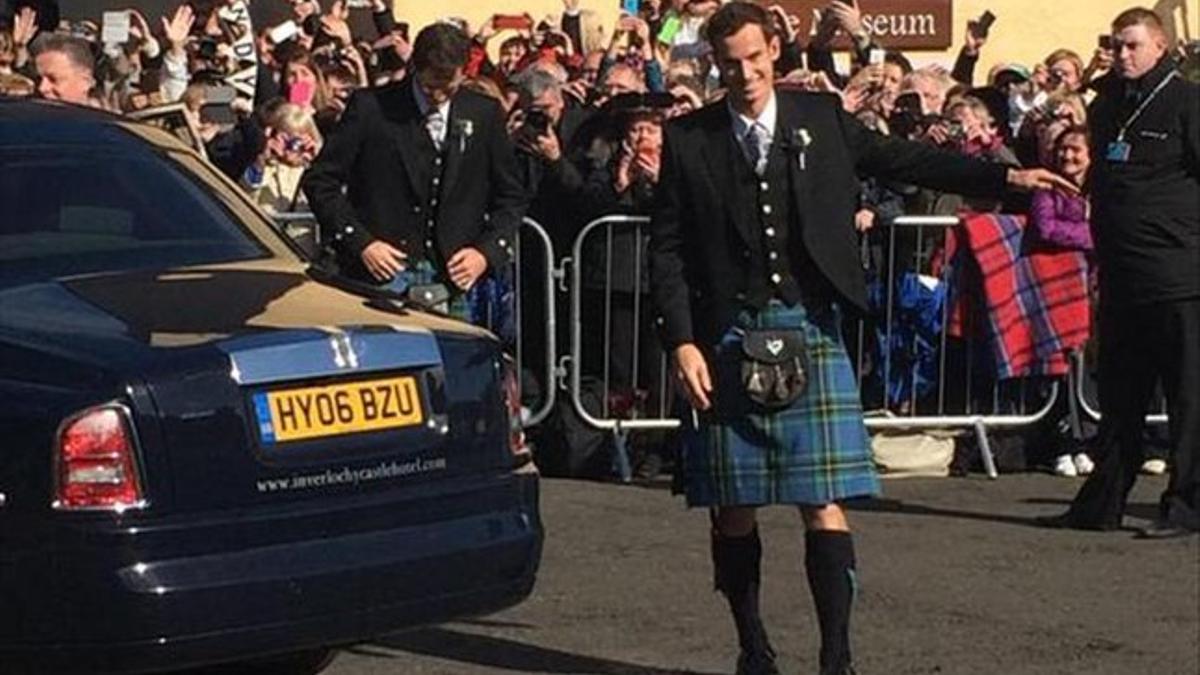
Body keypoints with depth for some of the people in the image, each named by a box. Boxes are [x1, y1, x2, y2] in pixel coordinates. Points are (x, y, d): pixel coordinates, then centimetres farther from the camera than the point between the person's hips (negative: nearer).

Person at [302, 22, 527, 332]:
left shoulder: (484, 114, 8)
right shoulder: (370, 107, -1)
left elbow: (510, 196, 15)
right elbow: (319, 180, -1)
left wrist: (488, 251, -1)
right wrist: (360, 243, -10)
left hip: (454, 275, 3)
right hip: (384, 270, -3)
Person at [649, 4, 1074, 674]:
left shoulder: (820, 118, 6)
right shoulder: (689, 140, 3)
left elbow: (901, 159, 11)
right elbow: (667, 249, 3)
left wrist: (1005, 176, 4)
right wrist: (682, 342, -6)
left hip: (808, 333, 0)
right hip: (726, 338, 0)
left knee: (825, 505, -7)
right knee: (732, 510, 5)